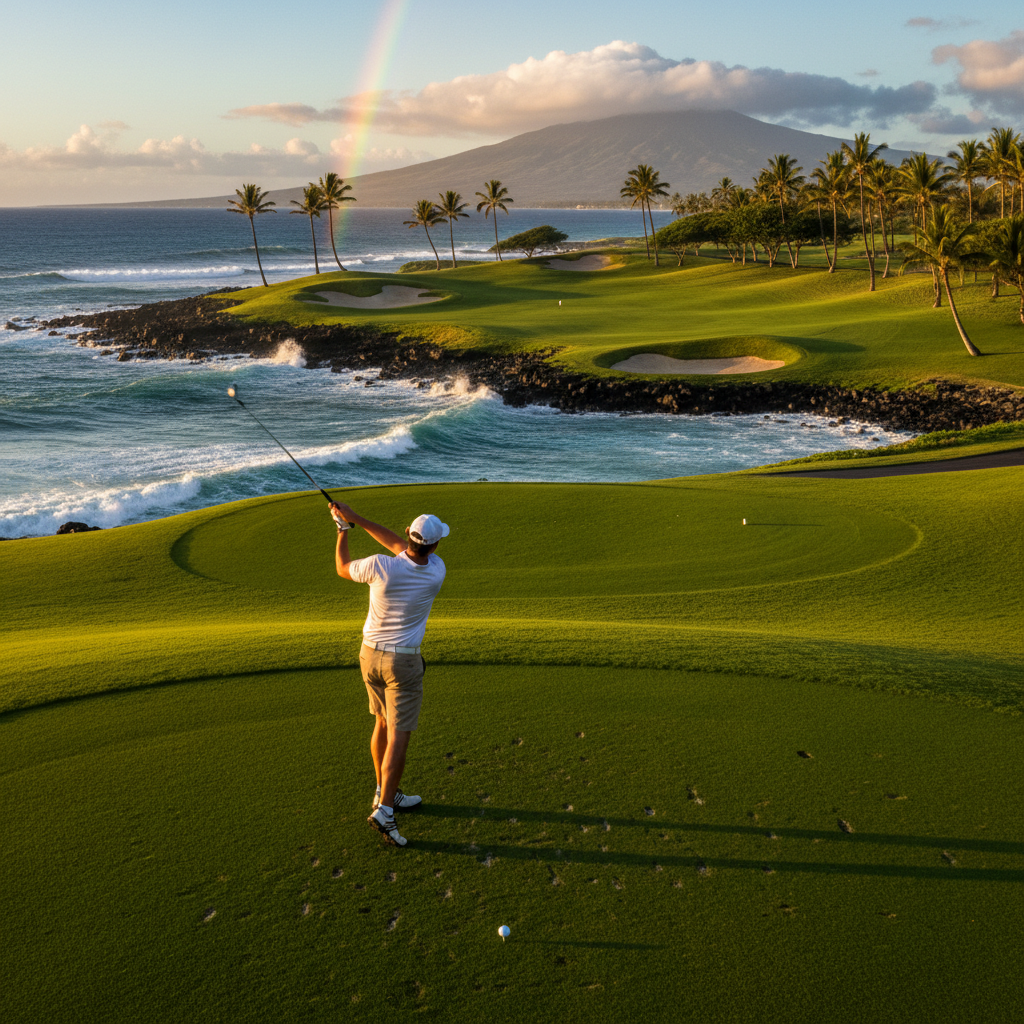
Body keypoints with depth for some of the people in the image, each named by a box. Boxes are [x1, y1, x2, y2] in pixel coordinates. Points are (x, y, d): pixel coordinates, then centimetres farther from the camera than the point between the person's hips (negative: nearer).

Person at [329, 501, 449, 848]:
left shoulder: (380, 567, -21)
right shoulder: (437, 572, -16)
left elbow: (343, 569, 1)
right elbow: (400, 547, -2)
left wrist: (343, 530, 14)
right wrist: (358, 519, -1)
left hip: (370, 654, 4)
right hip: (403, 662, -3)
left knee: (384, 724, 20)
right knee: (399, 736, -1)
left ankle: (386, 793, 32)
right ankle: (384, 810, -10)